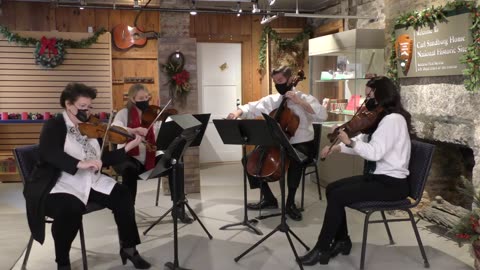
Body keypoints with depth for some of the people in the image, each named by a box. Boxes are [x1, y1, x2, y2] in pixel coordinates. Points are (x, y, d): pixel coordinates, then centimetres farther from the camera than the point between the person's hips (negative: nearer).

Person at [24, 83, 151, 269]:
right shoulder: (54, 126, -5)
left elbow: (103, 159, 9)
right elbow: (48, 153, -26)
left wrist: (127, 148, -2)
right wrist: (80, 163, -38)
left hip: (90, 183, 6)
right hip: (59, 185, -6)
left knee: (122, 196, -12)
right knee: (71, 209, -35)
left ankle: (128, 248, 4)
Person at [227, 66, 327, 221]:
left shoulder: (305, 98, -5)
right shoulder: (271, 100, 8)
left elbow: (322, 116, -19)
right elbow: (252, 108, 5)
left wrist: (299, 102, -23)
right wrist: (239, 112, -17)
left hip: (301, 145, -5)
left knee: (294, 160, -38)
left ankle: (290, 202, -17)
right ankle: (269, 198, 5)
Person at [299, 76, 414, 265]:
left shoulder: (393, 119, -19)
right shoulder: (381, 117, 13)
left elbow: (375, 152, -29)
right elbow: (363, 143, 13)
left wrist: (349, 141, -21)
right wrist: (338, 148, -1)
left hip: (391, 183, -10)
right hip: (377, 177, 10)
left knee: (336, 197, -18)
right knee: (332, 188, 3)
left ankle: (321, 249, -5)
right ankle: (342, 240, 12)